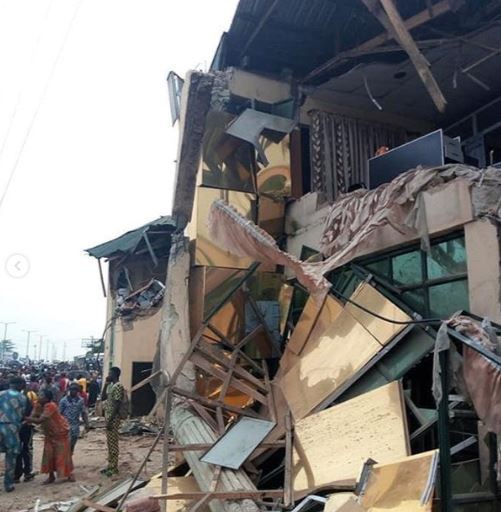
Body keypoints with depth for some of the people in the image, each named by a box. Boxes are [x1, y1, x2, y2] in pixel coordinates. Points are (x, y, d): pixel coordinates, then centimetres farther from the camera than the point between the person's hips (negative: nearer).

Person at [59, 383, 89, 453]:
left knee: (72, 445, 10)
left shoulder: (80, 400, 3)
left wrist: (86, 423, -3)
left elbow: (83, 413, 5)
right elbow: (60, 413, -1)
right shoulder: (64, 400, -5)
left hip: (76, 426, 3)